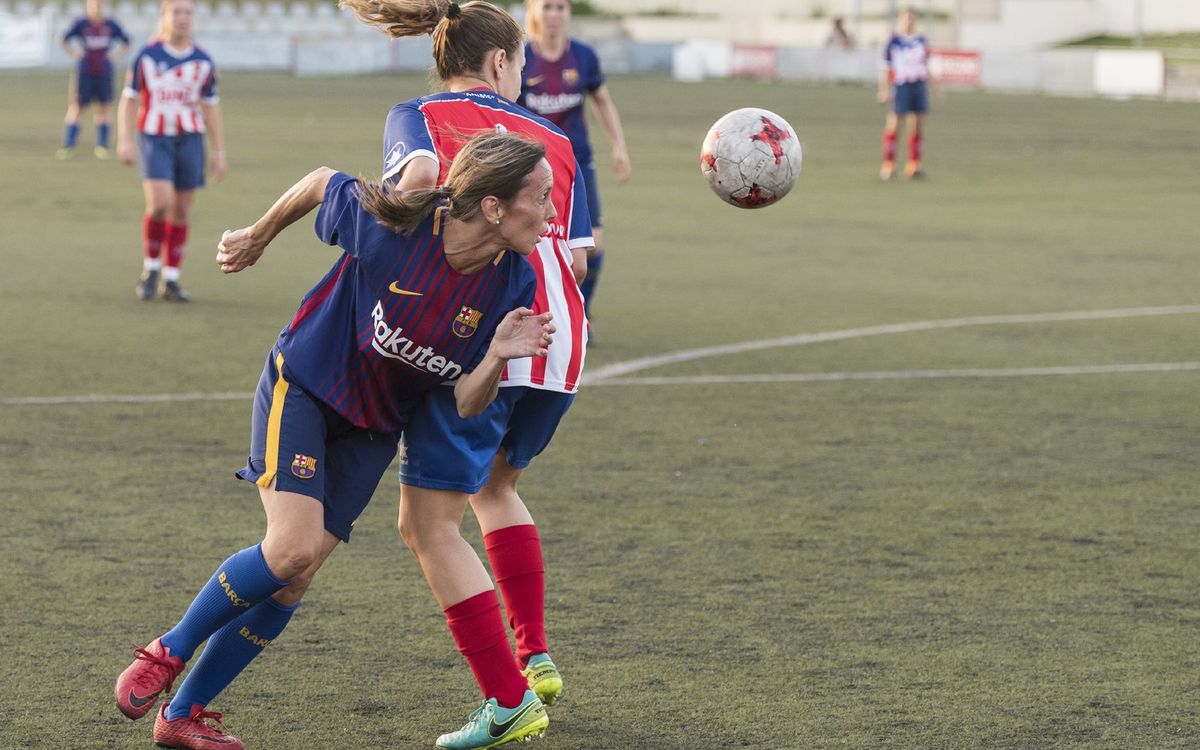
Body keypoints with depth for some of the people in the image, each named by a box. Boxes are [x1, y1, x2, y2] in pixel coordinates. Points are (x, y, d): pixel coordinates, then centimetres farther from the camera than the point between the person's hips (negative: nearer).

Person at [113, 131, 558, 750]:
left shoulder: (514, 286, -16)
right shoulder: (390, 227, -28)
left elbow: (466, 405, -12)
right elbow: (322, 183, -6)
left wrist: (499, 355, -32)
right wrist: (258, 236, 9)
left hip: (374, 429, 4)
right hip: (303, 385, -4)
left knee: (293, 580, -1)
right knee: (292, 548, -21)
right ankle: (168, 652, 2)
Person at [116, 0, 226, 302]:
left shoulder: (203, 62, 6)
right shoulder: (147, 56, -1)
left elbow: (210, 107, 13)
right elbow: (129, 100, 3)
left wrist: (218, 152, 10)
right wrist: (124, 141, -6)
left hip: (190, 140, 3)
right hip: (154, 138, -3)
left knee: (181, 211, 4)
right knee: (160, 203, -19)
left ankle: (171, 280, 14)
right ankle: (150, 269, 2)